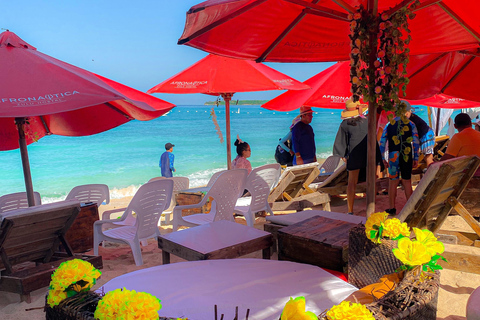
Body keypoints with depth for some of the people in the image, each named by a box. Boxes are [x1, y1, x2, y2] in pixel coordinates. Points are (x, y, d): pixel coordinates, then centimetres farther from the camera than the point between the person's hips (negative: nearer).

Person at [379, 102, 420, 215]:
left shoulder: (389, 126, 3)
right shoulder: (411, 124, 2)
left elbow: (382, 143, 2)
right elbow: (416, 142, -1)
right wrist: (416, 158, 3)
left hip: (393, 157, -1)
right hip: (407, 156, 1)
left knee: (393, 182, 6)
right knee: (407, 182, 10)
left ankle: (392, 209, 11)